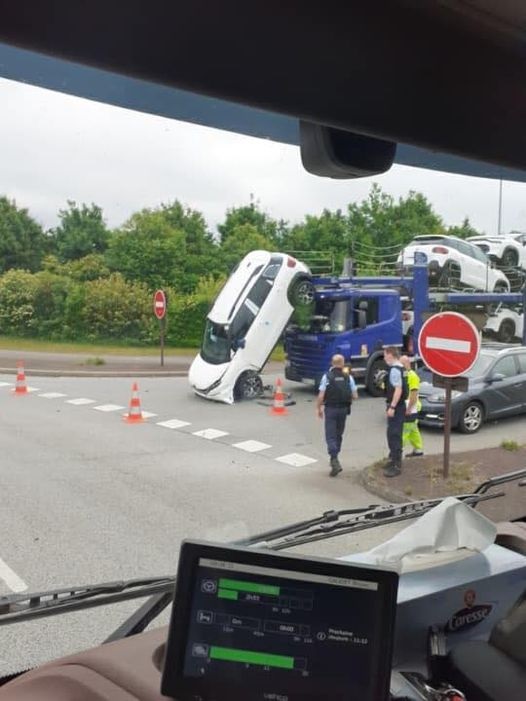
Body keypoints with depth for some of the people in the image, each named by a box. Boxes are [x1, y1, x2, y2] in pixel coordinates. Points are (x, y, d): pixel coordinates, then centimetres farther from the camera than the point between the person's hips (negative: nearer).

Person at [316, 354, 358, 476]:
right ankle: (334, 459, 30)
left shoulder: (327, 376, -8)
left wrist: (319, 408, 4)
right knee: (338, 434, 19)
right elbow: (355, 396, 0)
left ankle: (335, 461, -16)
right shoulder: (348, 377, 0)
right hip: (343, 409, 3)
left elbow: (321, 396, -10)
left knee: (330, 436, -1)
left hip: (330, 409, -3)